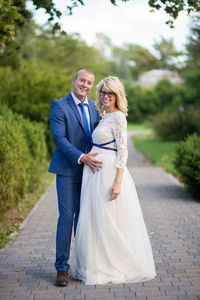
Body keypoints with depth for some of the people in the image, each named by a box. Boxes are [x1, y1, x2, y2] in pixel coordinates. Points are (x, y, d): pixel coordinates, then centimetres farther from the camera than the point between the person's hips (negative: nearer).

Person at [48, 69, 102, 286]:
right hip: (68, 169, -5)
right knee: (67, 215, -6)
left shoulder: (93, 106, 12)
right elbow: (59, 138, -14)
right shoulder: (59, 106, -6)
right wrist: (82, 158, -21)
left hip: (89, 168, 5)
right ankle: (62, 268, 2)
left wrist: (96, 159, 4)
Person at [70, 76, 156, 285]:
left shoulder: (118, 117, -11)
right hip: (96, 172, 9)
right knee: (94, 220, 12)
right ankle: (100, 266, 22)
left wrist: (118, 182, -22)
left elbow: (122, 151, -16)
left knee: (109, 221, -3)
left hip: (109, 172, -9)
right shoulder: (105, 116, 16)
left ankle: (116, 268, 10)